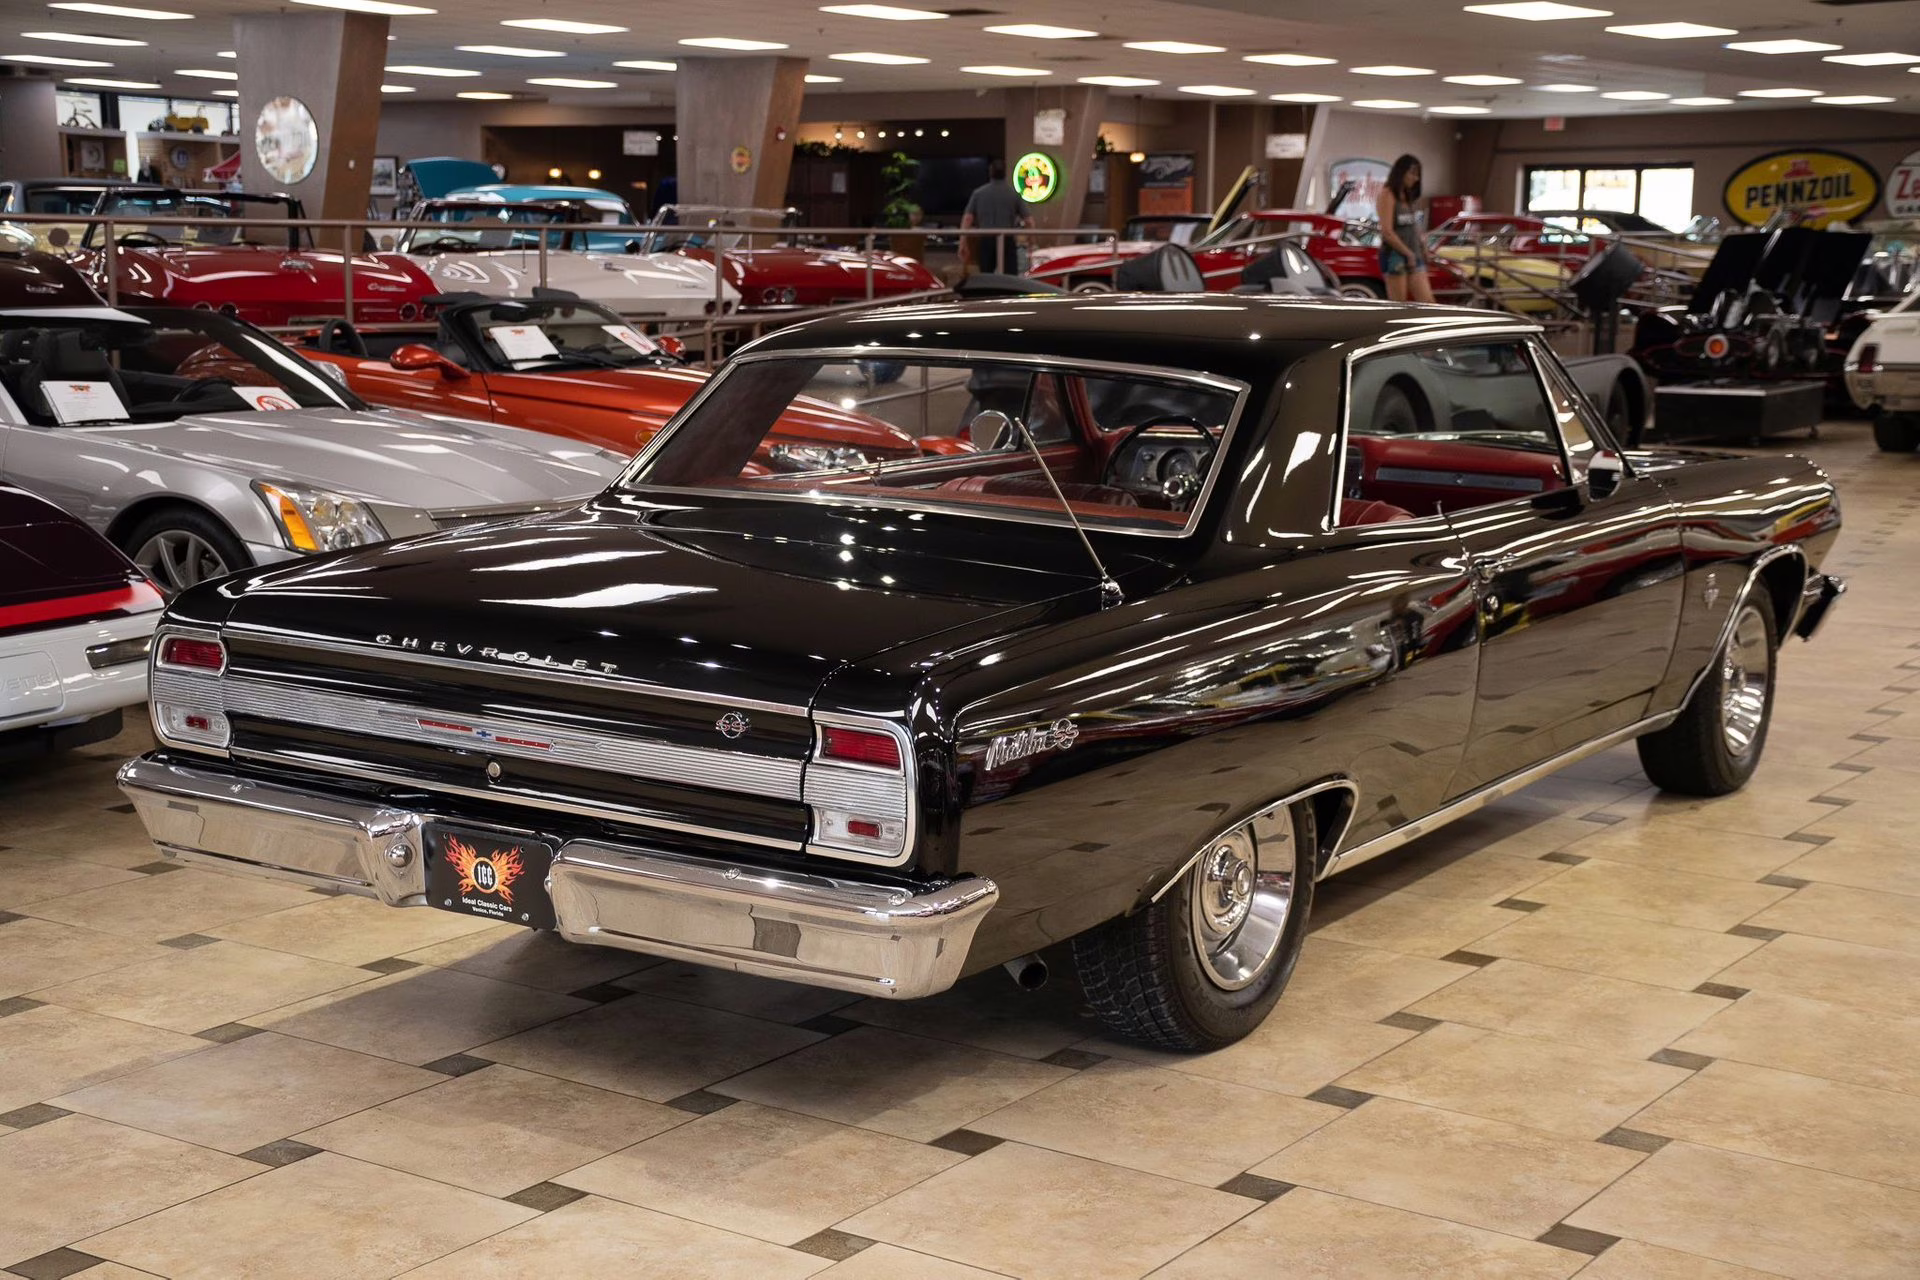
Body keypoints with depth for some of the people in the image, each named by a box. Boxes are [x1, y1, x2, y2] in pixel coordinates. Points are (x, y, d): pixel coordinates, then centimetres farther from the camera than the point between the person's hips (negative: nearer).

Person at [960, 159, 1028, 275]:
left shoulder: (978, 193, 3)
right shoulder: (1013, 193, 1)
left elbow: (967, 219, -2)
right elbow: (1026, 220, 2)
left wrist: (963, 244, 0)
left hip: (986, 240, 2)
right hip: (1006, 240, -2)